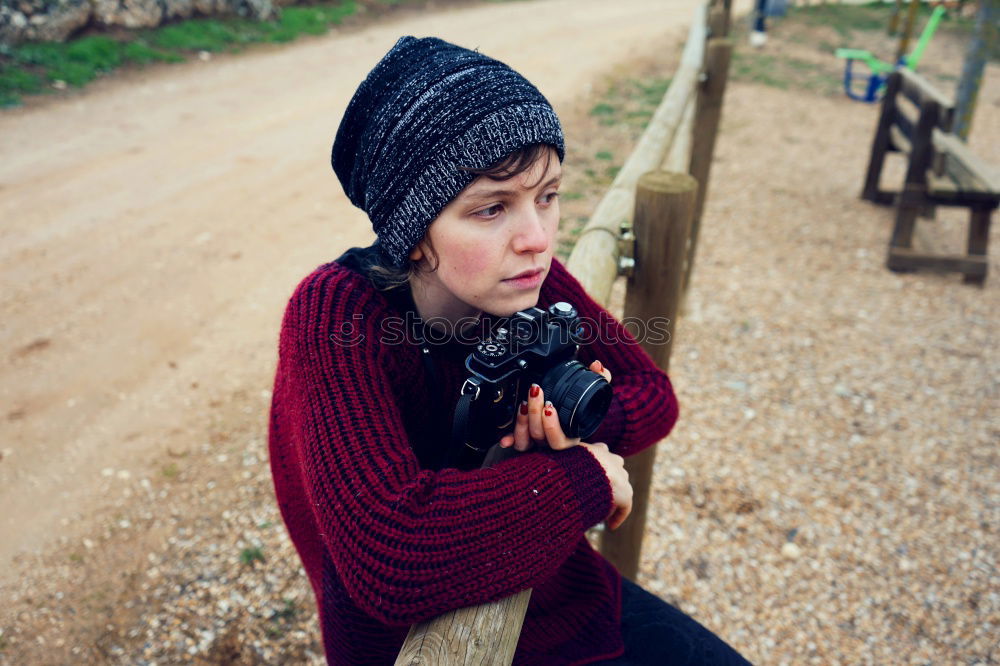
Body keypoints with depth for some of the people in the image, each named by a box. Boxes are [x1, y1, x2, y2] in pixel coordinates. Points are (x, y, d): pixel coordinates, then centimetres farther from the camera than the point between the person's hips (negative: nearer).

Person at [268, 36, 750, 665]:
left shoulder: (531, 279, -13)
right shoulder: (337, 316, -28)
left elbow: (655, 394, 0)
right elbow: (389, 557, -40)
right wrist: (587, 476, -28)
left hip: (560, 594, 5)